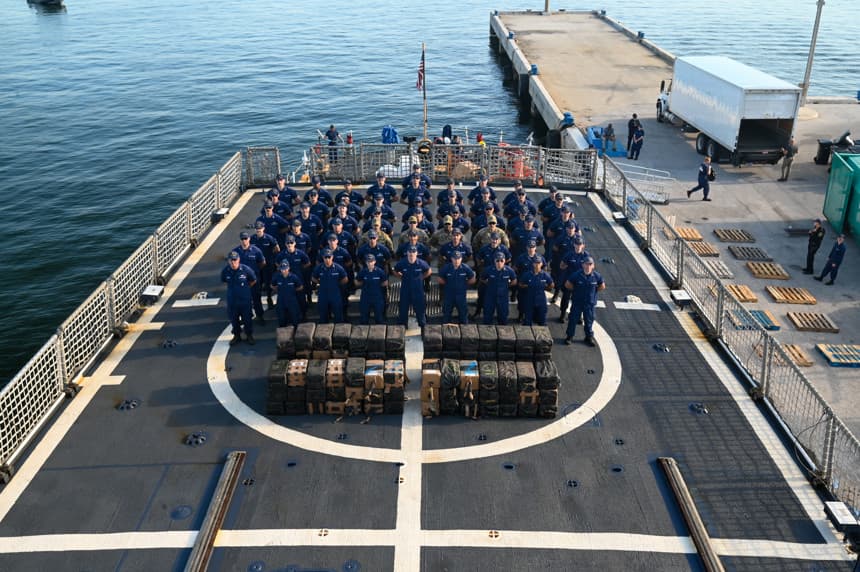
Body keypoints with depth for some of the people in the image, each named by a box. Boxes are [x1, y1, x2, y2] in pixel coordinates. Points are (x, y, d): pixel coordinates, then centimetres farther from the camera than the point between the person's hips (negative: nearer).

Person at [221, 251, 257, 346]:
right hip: (232, 299, 2)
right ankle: (237, 336, 36)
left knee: (247, 318, 12)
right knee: (233, 319, 16)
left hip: (245, 299, -2)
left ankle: (249, 335, 33)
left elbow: (253, 280, -1)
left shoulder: (246, 270, -20)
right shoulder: (225, 271, -13)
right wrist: (233, 288, 8)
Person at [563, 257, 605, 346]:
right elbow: (567, 284, -4)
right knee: (573, 319, 7)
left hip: (590, 303, 1)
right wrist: (576, 289, -1)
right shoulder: (577, 275, -15)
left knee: (589, 321, 13)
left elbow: (602, 286, 7)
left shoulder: (596, 276, -9)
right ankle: (569, 337, 20)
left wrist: (594, 290, 2)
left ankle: (589, 337, 29)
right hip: (577, 302, -1)